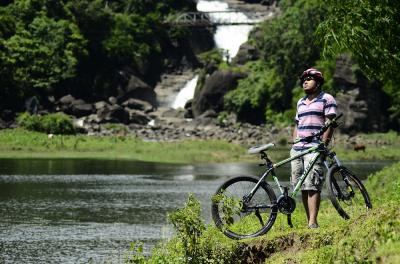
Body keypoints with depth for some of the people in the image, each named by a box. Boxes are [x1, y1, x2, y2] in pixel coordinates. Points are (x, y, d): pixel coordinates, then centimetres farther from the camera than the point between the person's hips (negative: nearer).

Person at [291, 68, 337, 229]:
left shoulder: (326, 99, 2)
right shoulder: (301, 103, 23)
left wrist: (323, 145, -14)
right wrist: (294, 144, 16)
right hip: (297, 149, 7)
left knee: (312, 186, -16)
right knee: (303, 188, 4)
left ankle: (313, 223, -20)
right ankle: (309, 222, 7)